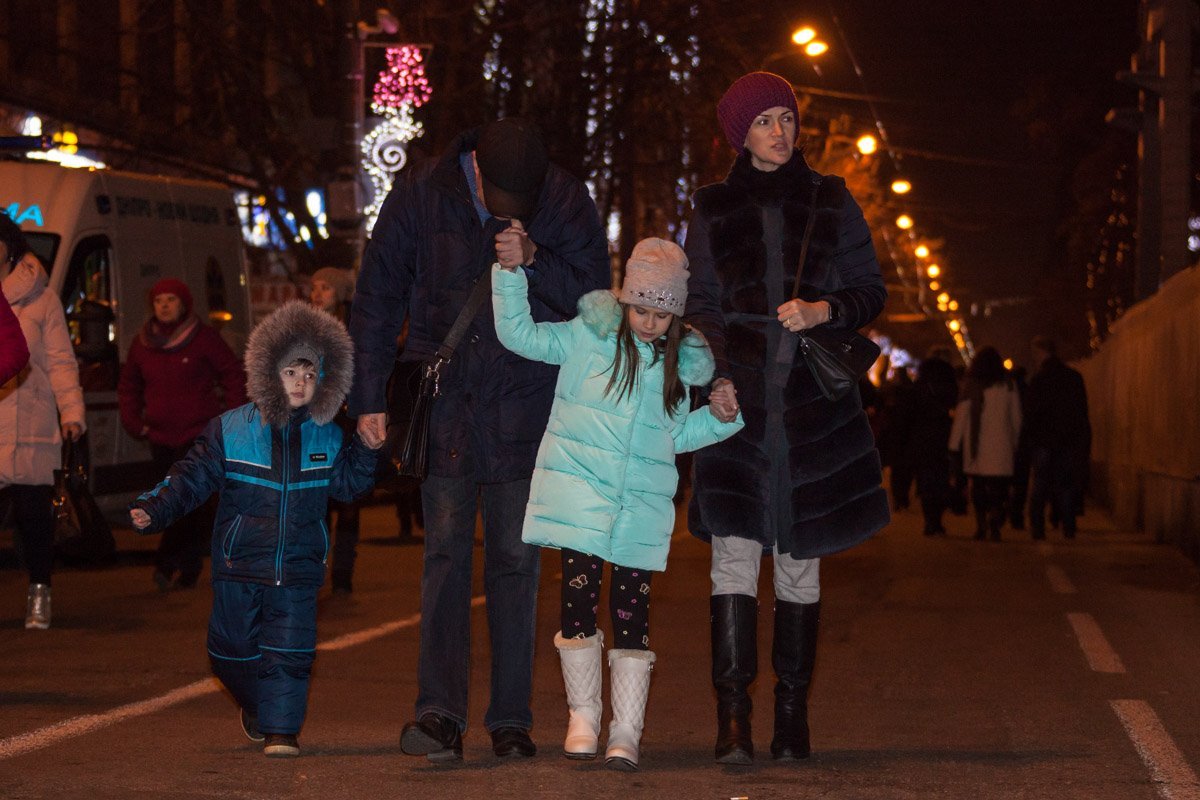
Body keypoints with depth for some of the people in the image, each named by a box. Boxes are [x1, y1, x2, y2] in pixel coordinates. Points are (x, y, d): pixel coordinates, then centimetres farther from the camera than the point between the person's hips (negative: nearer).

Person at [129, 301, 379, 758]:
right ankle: (255, 707, 36)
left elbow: (348, 484, 10)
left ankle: (280, 729, 1)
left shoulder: (327, 439, 4)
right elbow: (191, 478, -2)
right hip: (239, 565, 0)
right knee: (234, 651, 9)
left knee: (290, 652, -8)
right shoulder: (230, 430, -3)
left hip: (298, 570, 0)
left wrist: (366, 450, -6)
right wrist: (154, 509, -13)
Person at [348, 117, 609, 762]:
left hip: (526, 403, 0)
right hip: (443, 396, 0)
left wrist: (534, 264, -21)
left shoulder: (566, 201, -6)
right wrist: (369, 398, 1)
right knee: (445, 551, -7)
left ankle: (511, 720, 7)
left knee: (515, 559, 2)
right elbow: (376, 298, 2)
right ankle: (440, 713, -12)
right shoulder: (421, 194, -6)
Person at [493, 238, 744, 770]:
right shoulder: (588, 337, 2)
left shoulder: (680, 361, 11)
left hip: (642, 504, 2)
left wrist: (721, 417, 4)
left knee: (631, 610, 0)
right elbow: (517, 334, 0)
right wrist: (510, 274, -9)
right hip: (580, 489, -2)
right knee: (578, 596, -4)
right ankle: (583, 715, 13)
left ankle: (626, 732, 4)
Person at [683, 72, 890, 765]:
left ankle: (794, 712, 10)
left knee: (801, 559, 3)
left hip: (812, 401, 1)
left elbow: (872, 291, 10)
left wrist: (821, 310, -10)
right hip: (739, 397, 0)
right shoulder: (713, 210, 11)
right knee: (735, 551, -11)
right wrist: (715, 378, -5)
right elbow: (699, 307, 10)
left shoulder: (831, 202, 10)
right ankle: (733, 716, -14)